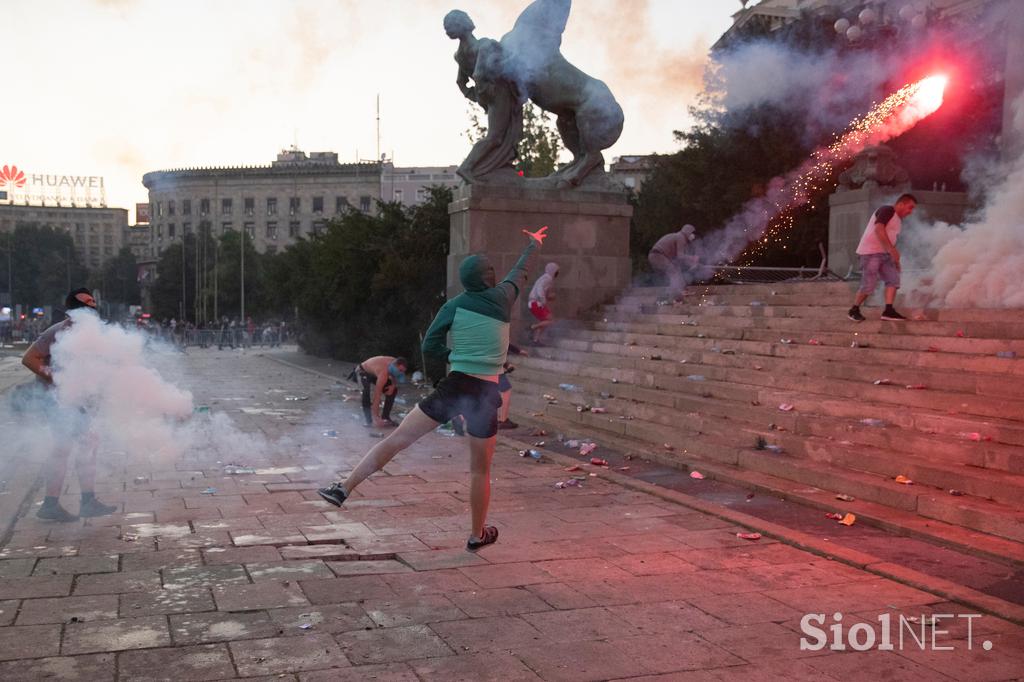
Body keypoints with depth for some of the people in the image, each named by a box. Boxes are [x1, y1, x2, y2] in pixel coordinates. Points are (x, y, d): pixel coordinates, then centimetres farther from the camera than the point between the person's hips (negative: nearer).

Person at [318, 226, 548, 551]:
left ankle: (344, 488, -3)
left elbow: (429, 348, 0)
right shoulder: (502, 298, 3)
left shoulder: (455, 305, 1)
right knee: (480, 470, 12)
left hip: (454, 387, 0)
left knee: (396, 439, 2)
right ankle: (477, 535, 24)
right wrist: (534, 243, 41)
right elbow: (520, 270, 23)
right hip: (486, 394, 0)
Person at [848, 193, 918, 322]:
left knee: (893, 279, -5)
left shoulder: (898, 220, 20)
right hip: (870, 252, -10)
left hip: (884, 253, 10)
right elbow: (879, 229, -25)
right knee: (868, 285, -9)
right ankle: (854, 310, 7)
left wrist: (896, 259, 21)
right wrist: (892, 249, -29)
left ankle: (888, 310, -7)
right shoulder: (887, 210, -10)